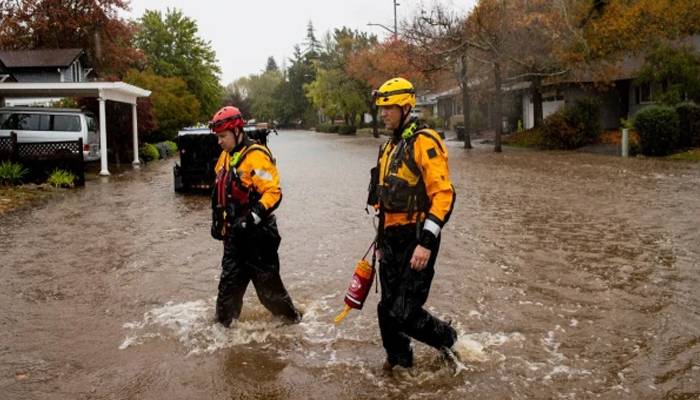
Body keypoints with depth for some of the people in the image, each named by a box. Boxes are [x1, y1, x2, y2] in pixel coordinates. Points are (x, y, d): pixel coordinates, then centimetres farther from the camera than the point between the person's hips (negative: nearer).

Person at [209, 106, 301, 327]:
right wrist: (218, 222, 19)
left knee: (267, 280, 3)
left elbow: (273, 192, -23)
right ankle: (223, 321, 26)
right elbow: (220, 194, 21)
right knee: (229, 279, 14)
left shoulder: (256, 156, -18)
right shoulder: (225, 157, 11)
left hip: (257, 232, -8)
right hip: (234, 232, 8)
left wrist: (253, 217, -29)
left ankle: (290, 315, 22)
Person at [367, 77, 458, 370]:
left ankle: (446, 339, 19)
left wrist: (426, 242, -25)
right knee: (388, 310, 12)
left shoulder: (424, 142, -12)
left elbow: (443, 194, -20)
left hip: (416, 241, -8)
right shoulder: (389, 147, 17)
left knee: (404, 313, -8)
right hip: (392, 240, 8)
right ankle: (399, 361, 30)